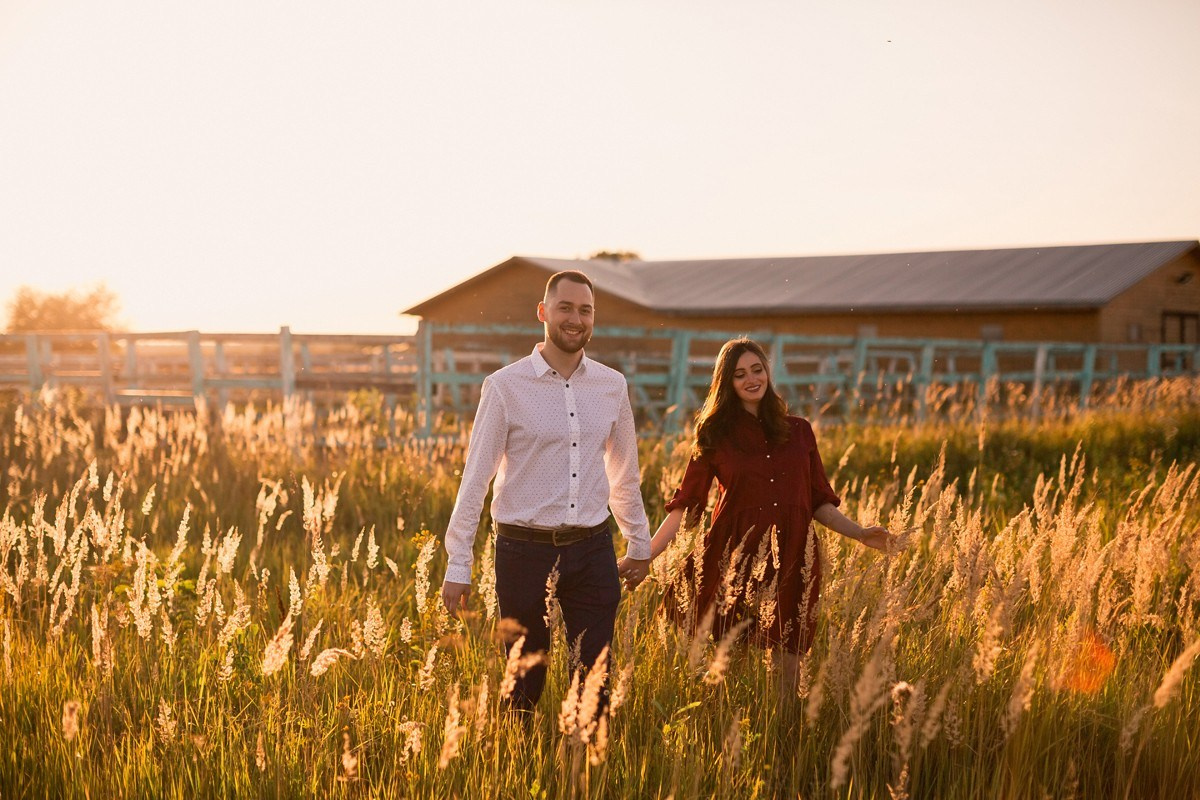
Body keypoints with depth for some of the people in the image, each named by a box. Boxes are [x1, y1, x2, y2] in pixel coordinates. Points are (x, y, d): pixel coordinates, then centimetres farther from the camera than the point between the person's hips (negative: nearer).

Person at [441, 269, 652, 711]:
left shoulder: (612, 386, 6)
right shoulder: (506, 386, -5)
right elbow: (475, 477, -4)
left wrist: (639, 543, 23)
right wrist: (458, 565, -6)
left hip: (592, 549, 3)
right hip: (525, 549, -3)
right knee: (524, 684, 7)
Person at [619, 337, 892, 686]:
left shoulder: (798, 431, 11)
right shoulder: (715, 436, 5)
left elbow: (819, 503, 15)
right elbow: (684, 505, 3)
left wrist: (861, 534, 3)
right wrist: (643, 556, -5)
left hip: (790, 564, 2)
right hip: (732, 562, -1)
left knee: (786, 665, 1)